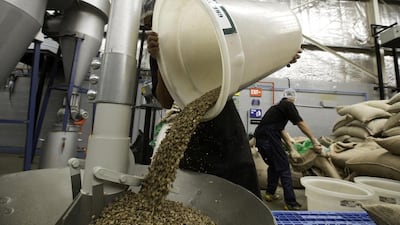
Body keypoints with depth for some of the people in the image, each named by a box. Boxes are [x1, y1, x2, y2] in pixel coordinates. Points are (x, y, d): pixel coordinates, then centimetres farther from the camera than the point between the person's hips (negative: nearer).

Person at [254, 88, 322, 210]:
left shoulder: (278, 106, 26)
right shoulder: (288, 105, 1)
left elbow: (282, 130, 27)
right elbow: (301, 124, -2)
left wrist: (291, 146, 28)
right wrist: (315, 141, 4)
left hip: (260, 138, 9)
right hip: (270, 139, -9)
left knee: (273, 165, 23)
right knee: (284, 168, 0)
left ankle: (270, 193, 32)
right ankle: (291, 203, 5)